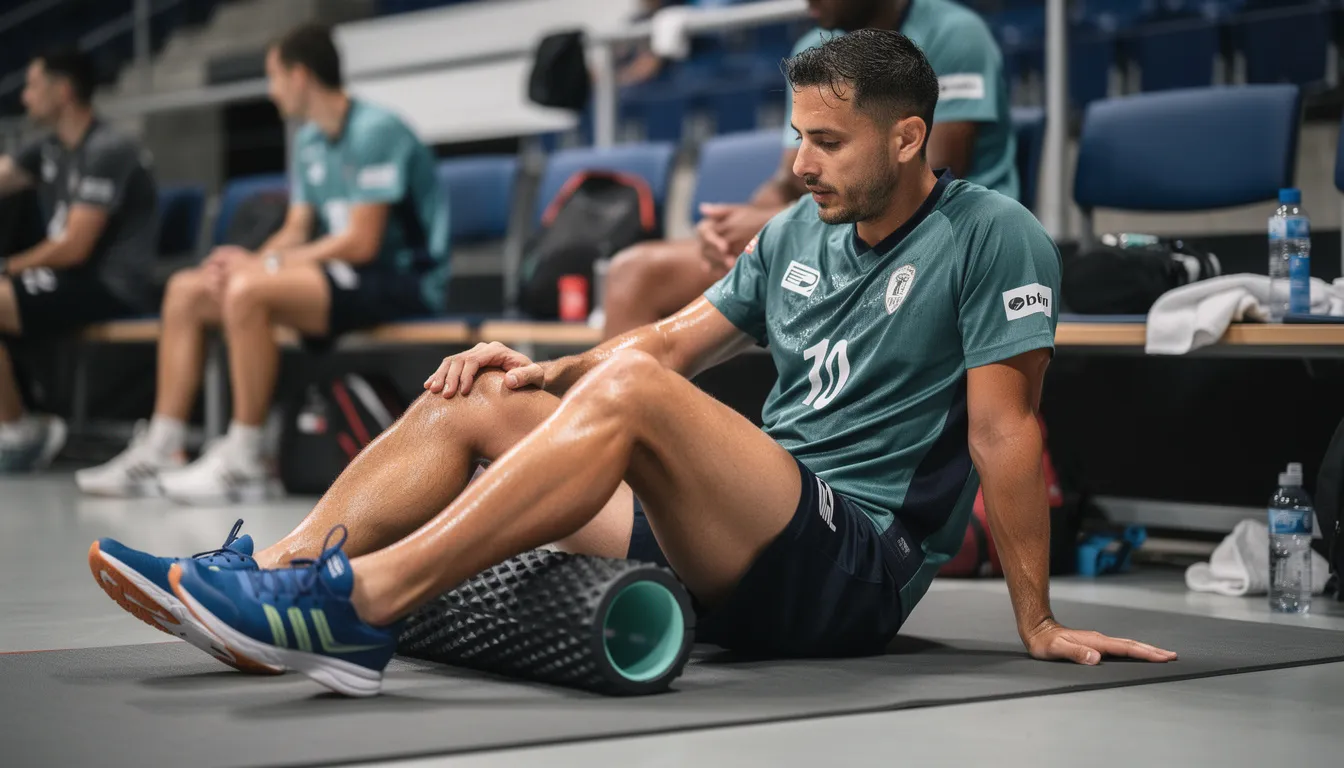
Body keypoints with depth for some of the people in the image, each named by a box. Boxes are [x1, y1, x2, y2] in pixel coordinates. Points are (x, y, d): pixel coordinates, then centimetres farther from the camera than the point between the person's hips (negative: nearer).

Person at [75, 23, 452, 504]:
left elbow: (361, 243, -20)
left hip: (402, 280, -10)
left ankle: (243, 464, -25)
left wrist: (264, 264, -15)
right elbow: (297, 230, 14)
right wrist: (246, 262, -8)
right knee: (187, 290, 4)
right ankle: (158, 452, 1)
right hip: (345, 277, 10)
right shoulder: (308, 141, 13)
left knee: (247, 292, -32)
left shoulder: (374, 131, -16)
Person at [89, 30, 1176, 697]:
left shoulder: (994, 238, -6)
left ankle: (358, 604, -37)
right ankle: (274, 573, -15)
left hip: (859, 565, -8)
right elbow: (676, 338, 19)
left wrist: (1037, 623, -10)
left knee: (629, 394, -31)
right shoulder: (798, 233, 15)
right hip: (740, 549, 8)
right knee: (478, 399, -1)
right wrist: (548, 371, 3)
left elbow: (1003, 431, -11)